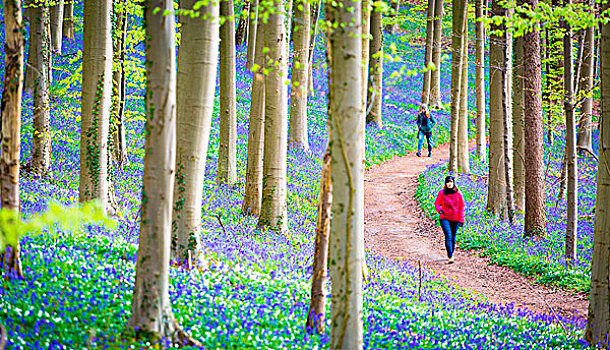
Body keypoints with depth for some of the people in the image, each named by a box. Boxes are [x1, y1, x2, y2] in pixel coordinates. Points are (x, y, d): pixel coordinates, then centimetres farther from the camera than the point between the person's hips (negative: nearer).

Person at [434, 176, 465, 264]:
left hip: (455, 219, 2)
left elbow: (461, 207, 2)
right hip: (444, 218, -2)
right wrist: (439, 210, -18)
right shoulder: (441, 193, -5)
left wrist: (461, 219, -1)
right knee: (448, 236, -14)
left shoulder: (458, 193, -3)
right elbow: (436, 203, 4)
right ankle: (450, 257, -19)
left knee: (453, 237, 12)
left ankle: (451, 253, 33)